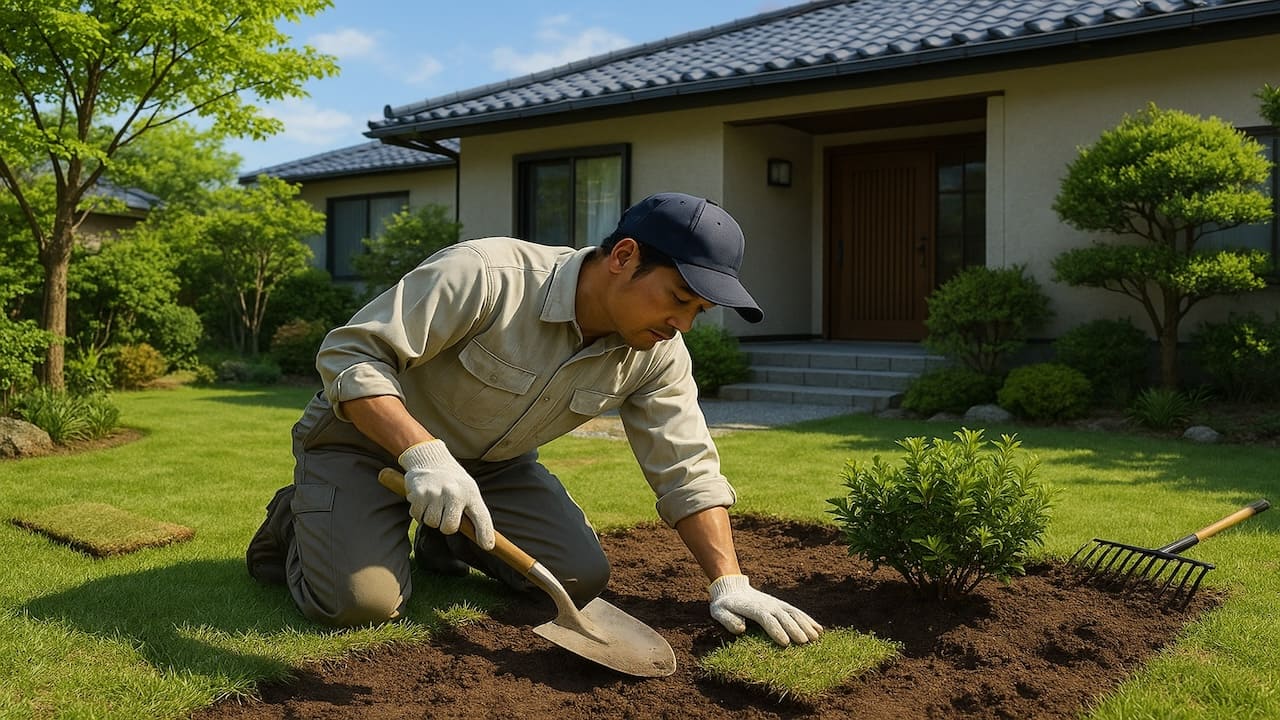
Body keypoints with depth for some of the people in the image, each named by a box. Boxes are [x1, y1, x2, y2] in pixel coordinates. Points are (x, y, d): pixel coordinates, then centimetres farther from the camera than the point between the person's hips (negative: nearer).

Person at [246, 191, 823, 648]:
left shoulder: (656, 355, -14)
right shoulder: (486, 276, -34)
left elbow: (687, 471, -10)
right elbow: (350, 353, -32)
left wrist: (730, 583, -20)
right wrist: (423, 454, -44)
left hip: (492, 461, 6)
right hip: (369, 433, -5)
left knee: (582, 579, -7)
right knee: (363, 601, -23)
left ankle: (445, 539, 19)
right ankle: (296, 524, 11)